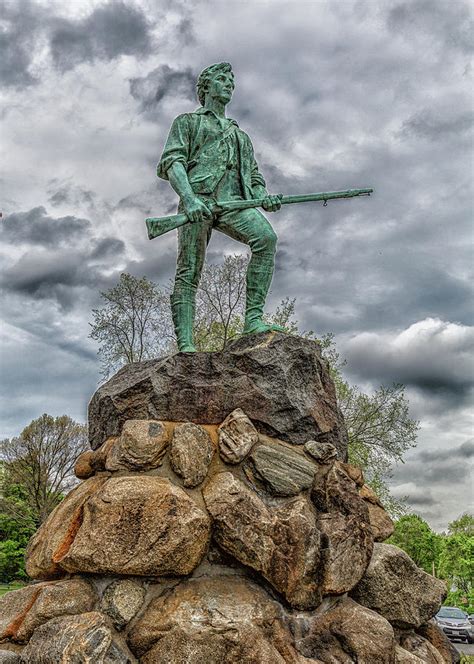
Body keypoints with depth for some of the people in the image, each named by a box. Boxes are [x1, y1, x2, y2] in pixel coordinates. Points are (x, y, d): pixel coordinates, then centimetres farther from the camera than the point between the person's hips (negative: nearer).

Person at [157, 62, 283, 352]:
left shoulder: (241, 134, 37)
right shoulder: (188, 121, 22)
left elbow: (254, 176, 29)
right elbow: (171, 161, 4)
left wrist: (265, 198, 3)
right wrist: (188, 198, -16)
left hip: (234, 200, 3)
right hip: (199, 198, -3)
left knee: (266, 237, -26)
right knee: (189, 272, -12)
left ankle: (253, 320, -30)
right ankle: (185, 344, -15)